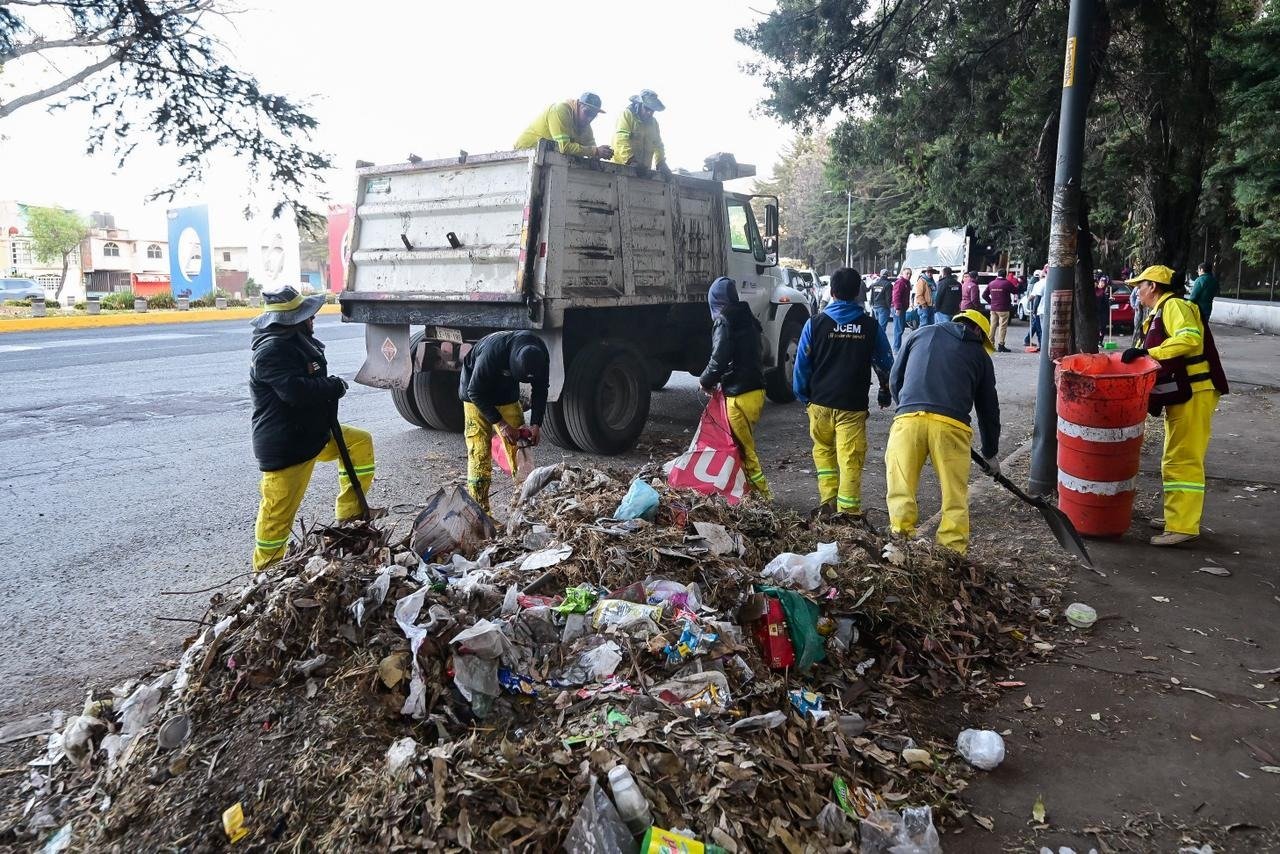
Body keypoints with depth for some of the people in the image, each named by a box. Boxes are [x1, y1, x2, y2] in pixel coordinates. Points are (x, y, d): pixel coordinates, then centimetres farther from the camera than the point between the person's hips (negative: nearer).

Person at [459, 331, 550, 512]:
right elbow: (475, 392, -27)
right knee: (480, 452, -11)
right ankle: (479, 509, -7)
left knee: (519, 447, 1)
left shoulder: (540, 354, -23)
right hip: (477, 396, -5)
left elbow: (540, 390, -7)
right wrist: (501, 424, -28)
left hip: (507, 396, 5)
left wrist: (536, 424, -18)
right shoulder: (492, 352, -38)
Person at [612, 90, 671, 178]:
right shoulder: (626, 115, -4)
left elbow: (658, 145, 19)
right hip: (622, 168, -6)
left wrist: (661, 163, 0)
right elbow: (621, 140, -19)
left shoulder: (654, 122, 17)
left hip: (643, 170, 6)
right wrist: (630, 160, -33)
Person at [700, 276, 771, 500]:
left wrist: (705, 381, 0)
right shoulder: (748, 319, 14)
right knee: (746, 443, 18)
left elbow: (719, 360, -19)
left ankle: (763, 493, 3)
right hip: (757, 390, 9)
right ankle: (752, 488, 24)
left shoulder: (724, 322, -12)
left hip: (739, 395, -9)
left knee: (745, 448, -1)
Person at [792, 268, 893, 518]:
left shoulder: (815, 324, -4)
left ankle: (828, 500, 17)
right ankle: (848, 510, 5)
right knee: (851, 459, 3)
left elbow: (802, 364, -1)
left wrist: (802, 395, 13)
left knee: (823, 450, 22)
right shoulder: (871, 326, -1)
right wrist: (885, 394, 24)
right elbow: (885, 364, 9)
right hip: (853, 406, -1)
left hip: (820, 403, 1)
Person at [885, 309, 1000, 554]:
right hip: (951, 424, 0)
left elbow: (894, 379, 23)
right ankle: (953, 552, 9)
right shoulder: (980, 354, 22)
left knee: (900, 490, 4)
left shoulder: (922, 334, 23)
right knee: (955, 497, 8)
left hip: (908, 417, 0)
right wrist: (990, 453, 39)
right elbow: (989, 407, 28)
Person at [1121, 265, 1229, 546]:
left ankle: (1183, 526, -11)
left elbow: (1190, 338, -27)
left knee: (1182, 460, -11)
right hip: (1181, 394, 11)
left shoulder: (1174, 306, -10)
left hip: (1193, 393, -11)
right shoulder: (1159, 314, 21)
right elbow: (1154, 352, 21)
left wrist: (1147, 352, -28)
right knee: (1176, 459, 16)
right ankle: (1177, 514, 25)